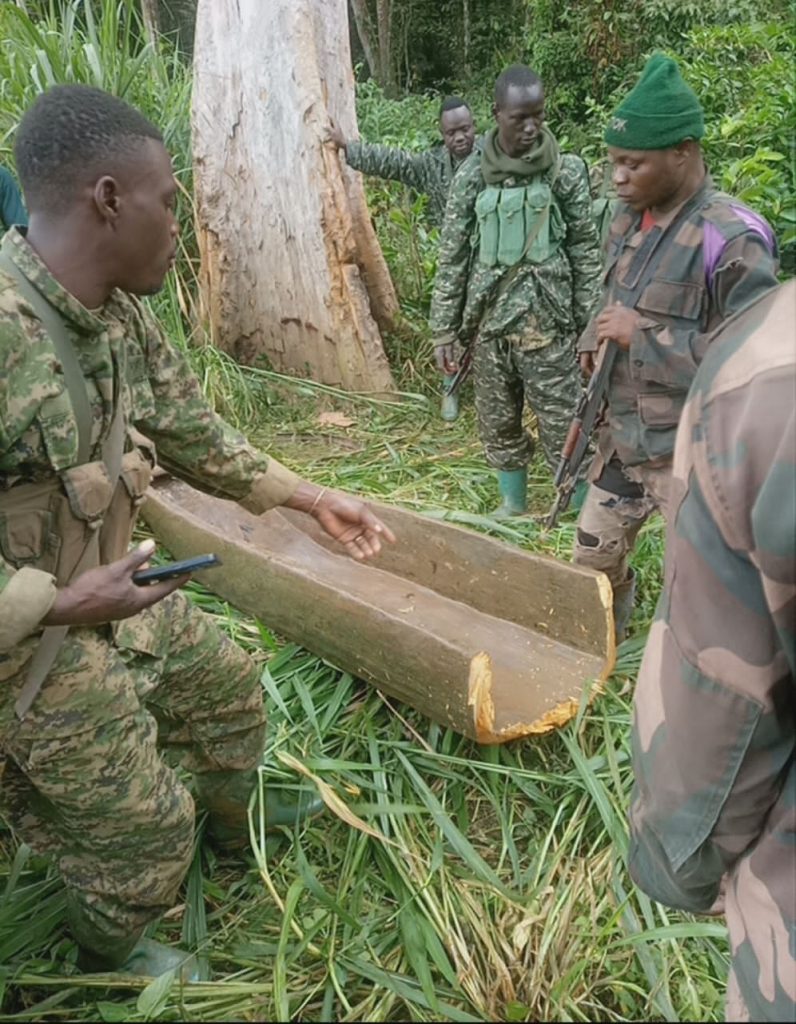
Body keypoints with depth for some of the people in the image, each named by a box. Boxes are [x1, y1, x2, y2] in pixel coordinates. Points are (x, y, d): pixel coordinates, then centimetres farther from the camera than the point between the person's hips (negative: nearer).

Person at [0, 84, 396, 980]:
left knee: (226, 686, 25)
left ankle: (235, 821, 57)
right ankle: (105, 958, 42)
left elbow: (193, 434, 6)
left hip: (112, 588, 8)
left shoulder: (119, 315, -6)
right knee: (142, 828, 7)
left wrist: (308, 497, 7)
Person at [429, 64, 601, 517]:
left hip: (547, 323, -2)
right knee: (498, 424, 13)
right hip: (488, 322, 3)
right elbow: (452, 257, 6)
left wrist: (592, 327, -2)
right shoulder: (472, 177, 3)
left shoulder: (566, 171, -1)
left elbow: (586, 253, 2)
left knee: (564, 427, 0)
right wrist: (444, 329, 2)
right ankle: (513, 504, 33)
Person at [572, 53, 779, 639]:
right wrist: (595, 343, 0)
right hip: (623, 437, 8)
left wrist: (641, 335, -24)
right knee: (594, 557, 22)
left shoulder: (731, 239, -21)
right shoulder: (629, 220, 4)